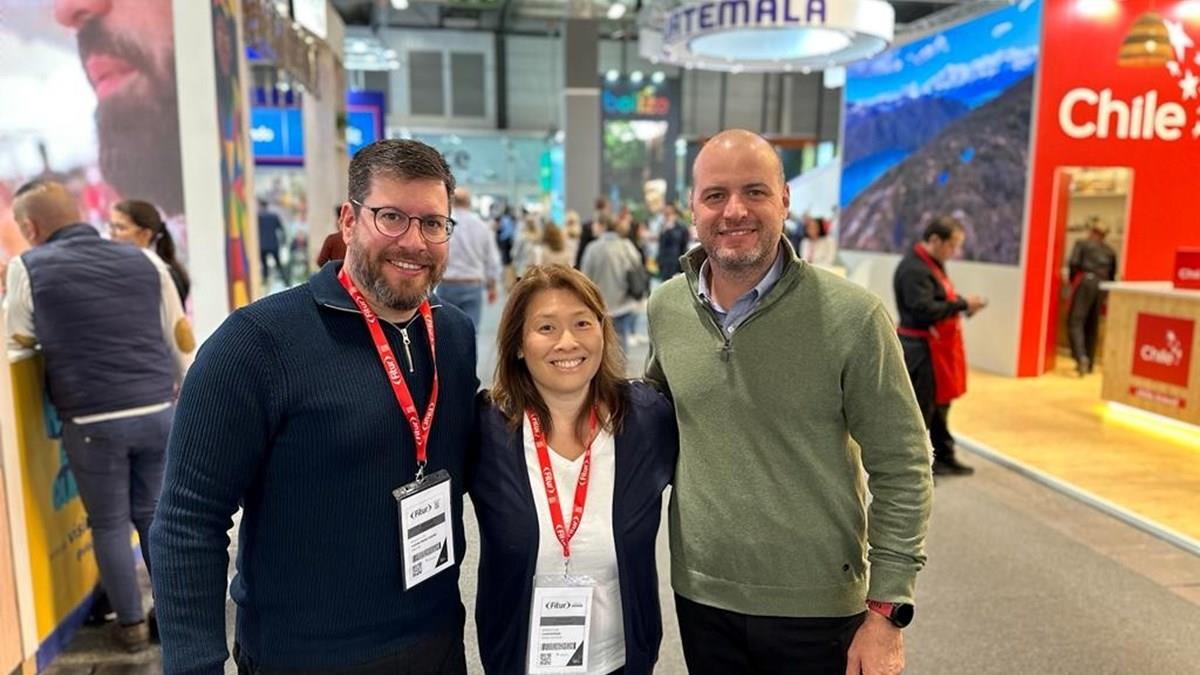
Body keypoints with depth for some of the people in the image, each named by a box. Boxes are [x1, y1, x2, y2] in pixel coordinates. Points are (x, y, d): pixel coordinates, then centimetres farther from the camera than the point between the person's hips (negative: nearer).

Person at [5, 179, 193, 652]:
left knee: (109, 524, 13)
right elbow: (179, 338, 10)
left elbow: (21, 338, 12)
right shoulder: (145, 260, 7)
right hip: (157, 412, 3)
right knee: (154, 514, 17)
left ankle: (132, 624, 23)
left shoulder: (29, 268, -1)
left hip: (93, 421, -3)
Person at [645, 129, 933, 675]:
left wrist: (886, 611, -10)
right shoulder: (665, 309, -3)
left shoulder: (851, 317, -15)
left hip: (818, 608, -3)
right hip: (700, 597, 4)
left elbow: (902, 470, -10)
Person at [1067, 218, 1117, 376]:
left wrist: (1072, 280, 4)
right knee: (1092, 324, 12)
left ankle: (1081, 356, -30)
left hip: (1085, 281, -5)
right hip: (1101, 285, 5)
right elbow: (1112, 274, 14)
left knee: (1076, 321, -9)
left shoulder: (1081, 244, 7)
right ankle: (1089, 363, 16)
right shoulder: (1110, 251, 20)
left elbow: (1074, 263, -8)